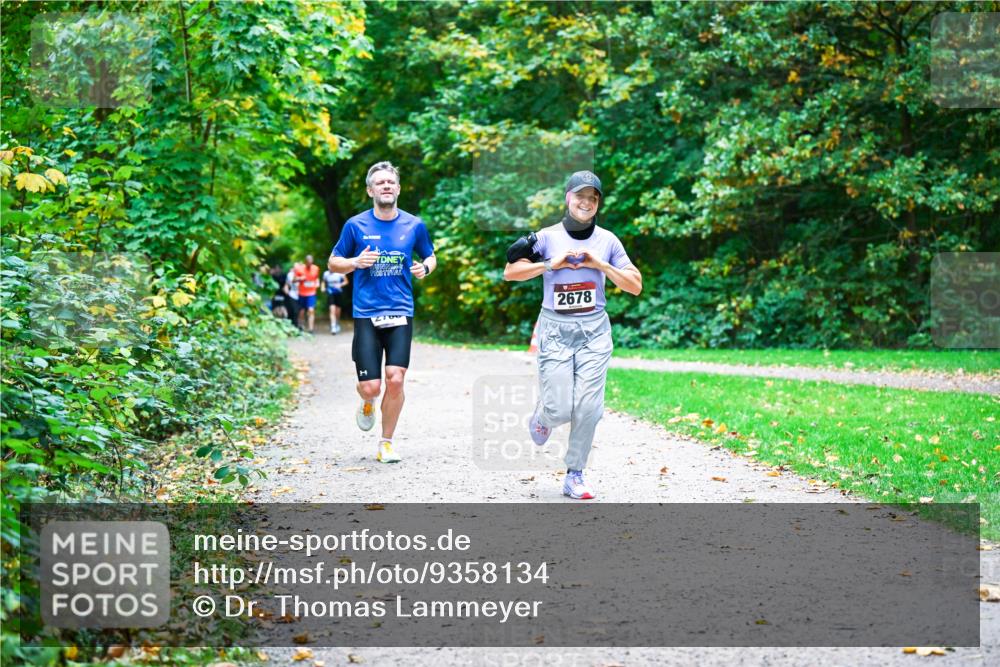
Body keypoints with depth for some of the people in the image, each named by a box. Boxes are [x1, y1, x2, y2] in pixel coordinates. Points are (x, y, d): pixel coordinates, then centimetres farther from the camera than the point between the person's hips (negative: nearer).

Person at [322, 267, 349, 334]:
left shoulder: (340, 272, -7)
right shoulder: (326, 273, 2)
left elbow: (346, 281, 1)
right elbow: (324, 282, 18)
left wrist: (340, 285, -15)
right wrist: (323, 287, -2)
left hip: (338, 293, 0)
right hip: (330, 293, 0)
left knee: (337, 311, 9)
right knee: (332, 309, -16)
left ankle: (337, 325, 35)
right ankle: (333, 327, -20)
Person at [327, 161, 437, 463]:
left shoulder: (414, 225, 5)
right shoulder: (356, 225, 1)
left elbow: (430, 257, 21)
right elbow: (333, 262, 11)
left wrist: (425, 268, -3)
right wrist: (355, 262, -10)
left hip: (401, 314, 1)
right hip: (366, 314, -1)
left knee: (395, 379, -12)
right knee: (370, 387, -7)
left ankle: (386, 443, 7)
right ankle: (367, 403, 32)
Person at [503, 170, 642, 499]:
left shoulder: (607, 240, 7)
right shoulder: (548, 237, 1)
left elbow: (635, 286, 4)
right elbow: (510, 272, 0)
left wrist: (601, 265, -7)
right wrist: (550, 264, -10)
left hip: (594, 330, 2)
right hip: (555, 330, -2)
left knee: (587, 409, -7)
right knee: (559, 410, -7)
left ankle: (574, 476, 7)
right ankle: (543, 416, 30)